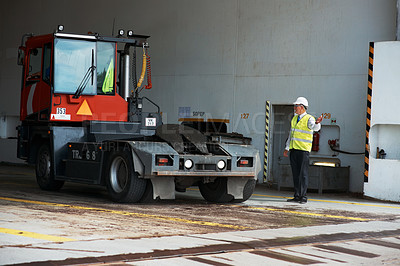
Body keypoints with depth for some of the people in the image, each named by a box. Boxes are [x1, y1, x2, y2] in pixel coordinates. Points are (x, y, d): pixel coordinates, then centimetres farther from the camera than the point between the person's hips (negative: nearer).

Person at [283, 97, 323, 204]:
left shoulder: (309, 119, -7)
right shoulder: (294, 118, 16)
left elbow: (315, 127, -28)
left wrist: (317, 123, -51)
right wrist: (287, 148, 22)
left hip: (303, 149, -7)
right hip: (293, 149, 7)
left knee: (303, 173, -6)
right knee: (295, 174, 7)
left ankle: (303, 197, -4)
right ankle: (297, 196, 12)